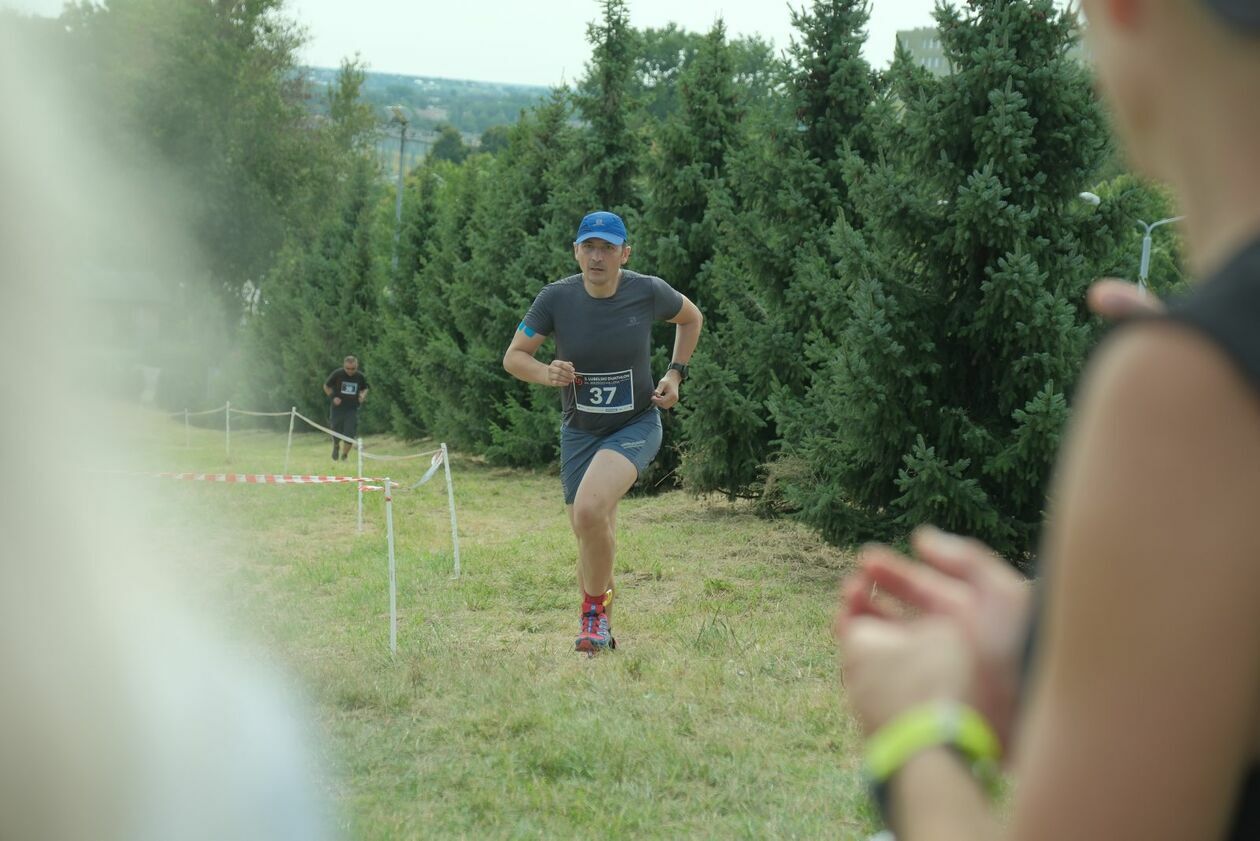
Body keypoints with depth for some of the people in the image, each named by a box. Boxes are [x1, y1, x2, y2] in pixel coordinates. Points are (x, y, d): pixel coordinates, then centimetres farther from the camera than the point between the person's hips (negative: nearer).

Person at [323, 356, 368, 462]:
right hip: (337, 408, -1)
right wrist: (333, 397, -10)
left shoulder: (360, 377, -2)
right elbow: (326, 386, 5)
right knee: (336, 434, 4)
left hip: (352, 409, 1)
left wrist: (363, 395, -5)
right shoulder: (337, 374, -9)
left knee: (349, 435, -10)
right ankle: (335, 446, 39)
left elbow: (365, 389, 17)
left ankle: (344, 456, 9)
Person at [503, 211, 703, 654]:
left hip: (636, 424, -3)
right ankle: (600, 633, 31)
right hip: (580, 431, 3)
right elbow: (513, 357, -4)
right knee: (591, 539, 9)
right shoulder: (556, 298, -11)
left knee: (590, 509, -28)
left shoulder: (648, 292, -12)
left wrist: (675, 374, 0)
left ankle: (595, 609, -7)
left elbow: (692, 318, 10)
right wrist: (547, 373, -24)